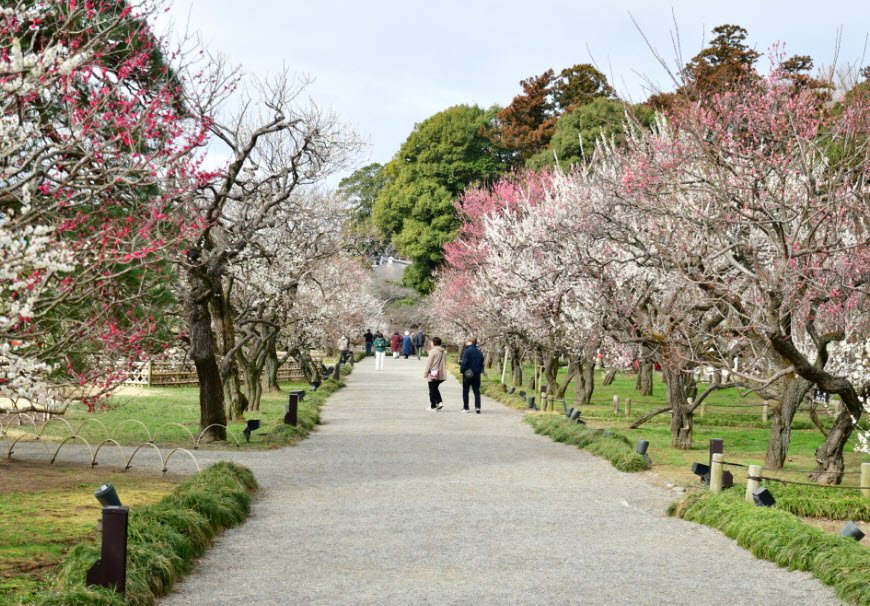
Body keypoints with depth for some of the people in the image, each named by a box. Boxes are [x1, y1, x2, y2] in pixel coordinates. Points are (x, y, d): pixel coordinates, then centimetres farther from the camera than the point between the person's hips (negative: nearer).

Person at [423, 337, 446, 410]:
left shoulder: (433, 351, -14)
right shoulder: (443, 352, 7)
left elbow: (429, 363, -13)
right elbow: (445, 362, 12)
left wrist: (426, 373, -6)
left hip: (433, 374, -7)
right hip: (441, 375, 7)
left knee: (432, 390, 4)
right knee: (435, 389, 21)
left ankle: (433, 406, 9)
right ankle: (440, 402, 6)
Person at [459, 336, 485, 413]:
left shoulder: (467, 351, -12)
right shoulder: (479, 352, 6)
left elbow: (464, 362, -17)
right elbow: (482, 363, 9)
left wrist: (462, 370, -7)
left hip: (467, 374, -4)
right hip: (477, 374, 4)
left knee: (465, 391, 8)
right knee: (476, 391, 7)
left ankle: (465, 407, 11)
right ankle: (477, 407, -7)